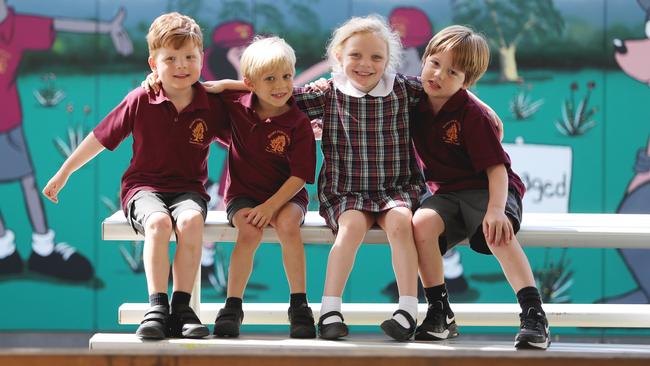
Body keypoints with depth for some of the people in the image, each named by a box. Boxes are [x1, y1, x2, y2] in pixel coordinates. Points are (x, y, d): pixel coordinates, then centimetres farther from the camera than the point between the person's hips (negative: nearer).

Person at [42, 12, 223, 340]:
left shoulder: (211, 105, 0)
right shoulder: (140, 101, -4)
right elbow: (100, 138, 7)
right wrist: (63, 173, 13)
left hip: (188, 188, 1)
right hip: (143, 186, -1)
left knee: (190, 220, -35)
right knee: (158, 221, -36)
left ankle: (181, 307, -28)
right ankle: (157, 307, -34)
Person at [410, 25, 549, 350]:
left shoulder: (472, 115, -16)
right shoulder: (415, 106, 1)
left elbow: (496, 166, -20)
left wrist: (496, 209, -37)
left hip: (487, 189, -5)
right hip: (447, 194, 5)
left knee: (498, 233, -37)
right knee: (421, 223, -28)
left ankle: (534, 315, -34)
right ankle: (440, 313, -17)